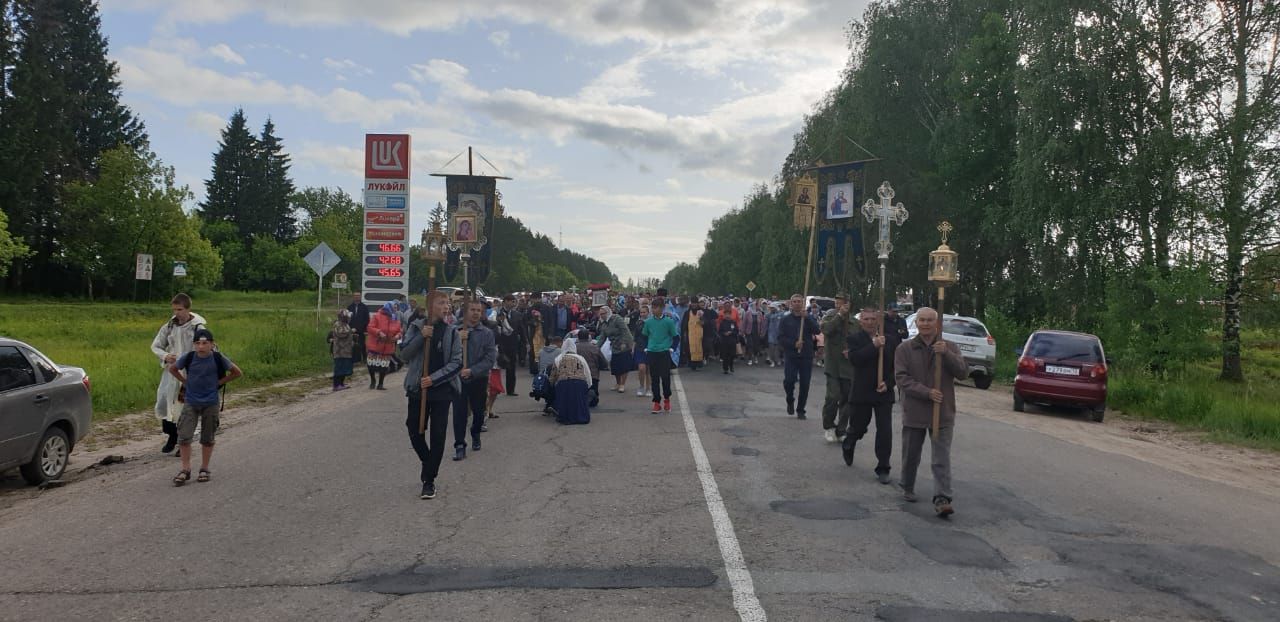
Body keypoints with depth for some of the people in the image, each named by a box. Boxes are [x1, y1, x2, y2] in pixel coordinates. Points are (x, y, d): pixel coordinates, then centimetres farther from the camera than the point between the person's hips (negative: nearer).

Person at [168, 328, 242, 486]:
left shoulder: (218, 359, -11)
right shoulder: (188, 358, -9)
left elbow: (237, 373, 0)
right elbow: (172, 369, 11)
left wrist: (218, 383, -3)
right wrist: (185, 382, 2)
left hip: (210, 403, -1)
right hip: (191, 403, 1)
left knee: (207, 438, 8)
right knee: (184, 436, -6)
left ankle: (204, 469, 22)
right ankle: (185, 470, 7)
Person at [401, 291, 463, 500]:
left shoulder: (451, 332, 0)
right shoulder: (417, 327, 2)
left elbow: (456, 363, -5)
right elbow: (404, 353, -5)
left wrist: (433, 378, -16)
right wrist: (421, 337, -18)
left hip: (442, 389, -1)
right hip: (417, 388, 1)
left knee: (438, 435, -1)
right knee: (415, 430, 9)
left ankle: (429, 480, 8)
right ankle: (428, 463, 36)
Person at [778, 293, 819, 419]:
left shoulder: (809, 319, 10)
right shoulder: (785, 320, 7)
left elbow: (816, 330, -9)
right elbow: (781, 338, 0)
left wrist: (805, 318, -19)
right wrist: (794, 344, -15)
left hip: (806, 357, 1)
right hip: (790, 356, -1)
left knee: (804, 384, 1)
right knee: (789, 380, -16)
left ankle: (800, 410, 16)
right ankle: (790, 401, 13)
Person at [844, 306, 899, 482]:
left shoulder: (891, 340, 3)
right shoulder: (854, 339, -3)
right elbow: (854, 359, -20)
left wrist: (888, 382, -10)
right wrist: (874, 346, -24)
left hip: (884, 393, 1)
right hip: (861, 393, -1)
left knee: (885, 432, -2)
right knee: (858, 427, 12)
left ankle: (882, 469, 8)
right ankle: (847, 446, 45)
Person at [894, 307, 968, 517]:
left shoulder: (950, 348, 4)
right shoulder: (905, 349, 0)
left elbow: (963, 372, -6)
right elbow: (902, 378, -9)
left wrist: (946, 354, -21)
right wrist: (927, 392, -21)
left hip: (943, 413, 0)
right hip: (914, 412, 0)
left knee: (942, 459, -6)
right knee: (911, 455, 14)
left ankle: (942, 499, -8)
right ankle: (907, 488, 36)